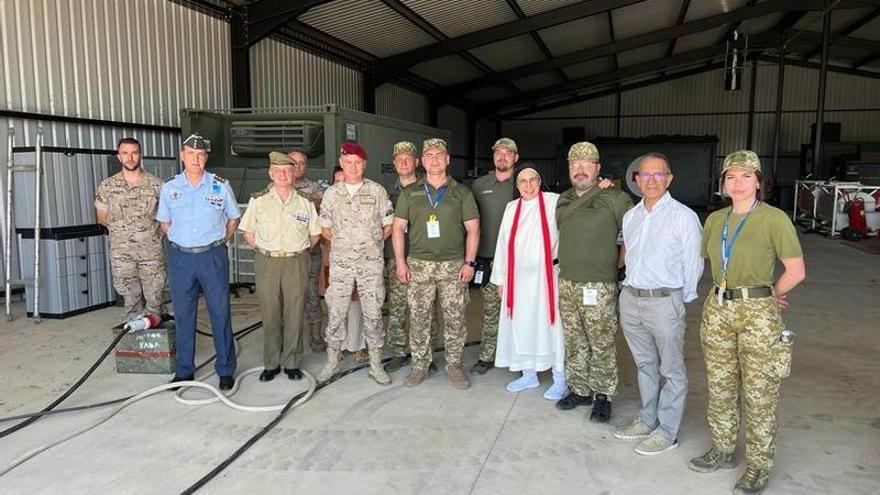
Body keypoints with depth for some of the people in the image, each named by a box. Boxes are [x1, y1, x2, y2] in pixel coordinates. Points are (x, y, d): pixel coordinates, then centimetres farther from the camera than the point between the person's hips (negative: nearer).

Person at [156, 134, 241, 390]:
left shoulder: (220, 185, 0)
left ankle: (226, 369, 14)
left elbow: (233, 218, 10)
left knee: (220, 313, 2)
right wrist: (181, 242, 8)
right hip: (180, 257, 2)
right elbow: (164, 222, 15)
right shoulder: (169, 187, 4)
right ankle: (184, 369, 22)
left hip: (213, 256, -2)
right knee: (183, 314, 9)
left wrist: (221, 242, 4)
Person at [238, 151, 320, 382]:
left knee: (294, 314, 3)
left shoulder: (305, 202, 5)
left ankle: (291, 363, 16)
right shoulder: (258, 200, 4)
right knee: (269, 314, 4)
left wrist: (298, 251, 6)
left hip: (296, 264, 0)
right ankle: (271, 364, 16)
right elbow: (247, 232, 8)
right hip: (266, 263, 0)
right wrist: (263, 251, 2)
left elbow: (315, 234, 12)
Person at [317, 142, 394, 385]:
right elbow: (324, 228, 13)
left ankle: (375, 364, 15)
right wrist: (342, 242, 6)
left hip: (371, 262, -1)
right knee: (336, 312, 5)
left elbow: (389, 225, 7)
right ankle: (332, 362, 19)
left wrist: (373, 242, 3)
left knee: (373, 313, 4)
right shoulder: (331, 193, 6)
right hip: (340, 262, 1)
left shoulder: (377, 191, 2)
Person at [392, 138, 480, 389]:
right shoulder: (410, 193, 8)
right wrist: (400, 261, -1)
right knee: (418, 317, 4)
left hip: (454, 265, 0)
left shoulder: (461, 192, 6)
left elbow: (473, 229, 4)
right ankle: (420, 366, 17)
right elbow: (398, 228, 8)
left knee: (455, 318, 3)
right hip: (419, 265, 1)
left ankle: (454, 364, 19)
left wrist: (469, 262, -4)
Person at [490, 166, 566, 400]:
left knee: (549, 324, -1)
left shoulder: (554, 202, -3)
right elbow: (503, 243, 13)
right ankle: (529, 375, 28)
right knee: (521, 325, 12)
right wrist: (500, 278, 12)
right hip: (518, 278, 5)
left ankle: (560, 380, 13)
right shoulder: (511, 208, 12)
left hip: (546, 276, -5)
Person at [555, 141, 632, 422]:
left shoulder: (614, 198, -7)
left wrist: (619, 261, 0)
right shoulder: (563, 200, 11)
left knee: (601, 346, 2)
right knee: (574, 343, 14)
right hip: (567, 283, 6)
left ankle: (602, 396, 17)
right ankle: (579, 390, 28)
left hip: (599, 286, -5)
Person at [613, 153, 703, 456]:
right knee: (644, 365, 18)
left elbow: (694, 264, -6)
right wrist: (630, 287, 13)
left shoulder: (683, 216, -8)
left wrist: (683, 300, -2)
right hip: (630, 299, 6)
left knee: (672, 370, 5)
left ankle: (667, 431, 17)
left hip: (664, 302, -6)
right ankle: (648, 420, 32)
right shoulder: (630, 216, 10)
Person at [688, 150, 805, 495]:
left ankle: (759, 466, 21)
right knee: (720, 387, 15)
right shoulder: (715, 219, 7)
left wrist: (767, 295, 3)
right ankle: (723, 450, 33)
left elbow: (796, 271, -8)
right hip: (718, 309, 5)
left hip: (758, 314, -5)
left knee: (759, 394, 4)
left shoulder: (775, 219, -9)